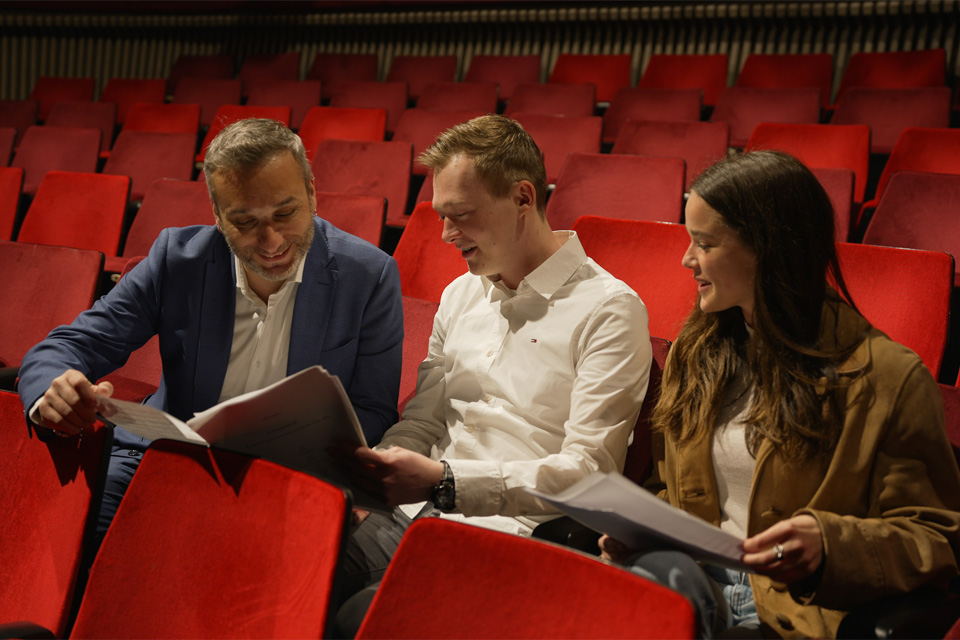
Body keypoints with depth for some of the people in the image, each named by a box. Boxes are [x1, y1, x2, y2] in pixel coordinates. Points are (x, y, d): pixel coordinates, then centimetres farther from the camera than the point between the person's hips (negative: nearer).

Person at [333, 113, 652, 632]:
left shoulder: (609, 310, -5)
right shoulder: (459, 295, 18)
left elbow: (589, 470, -12)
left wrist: (445, 481, -21)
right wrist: (374, 468, -3)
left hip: (511, 531, -6)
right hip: (418, 514, 6)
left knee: (361, 616, -31)